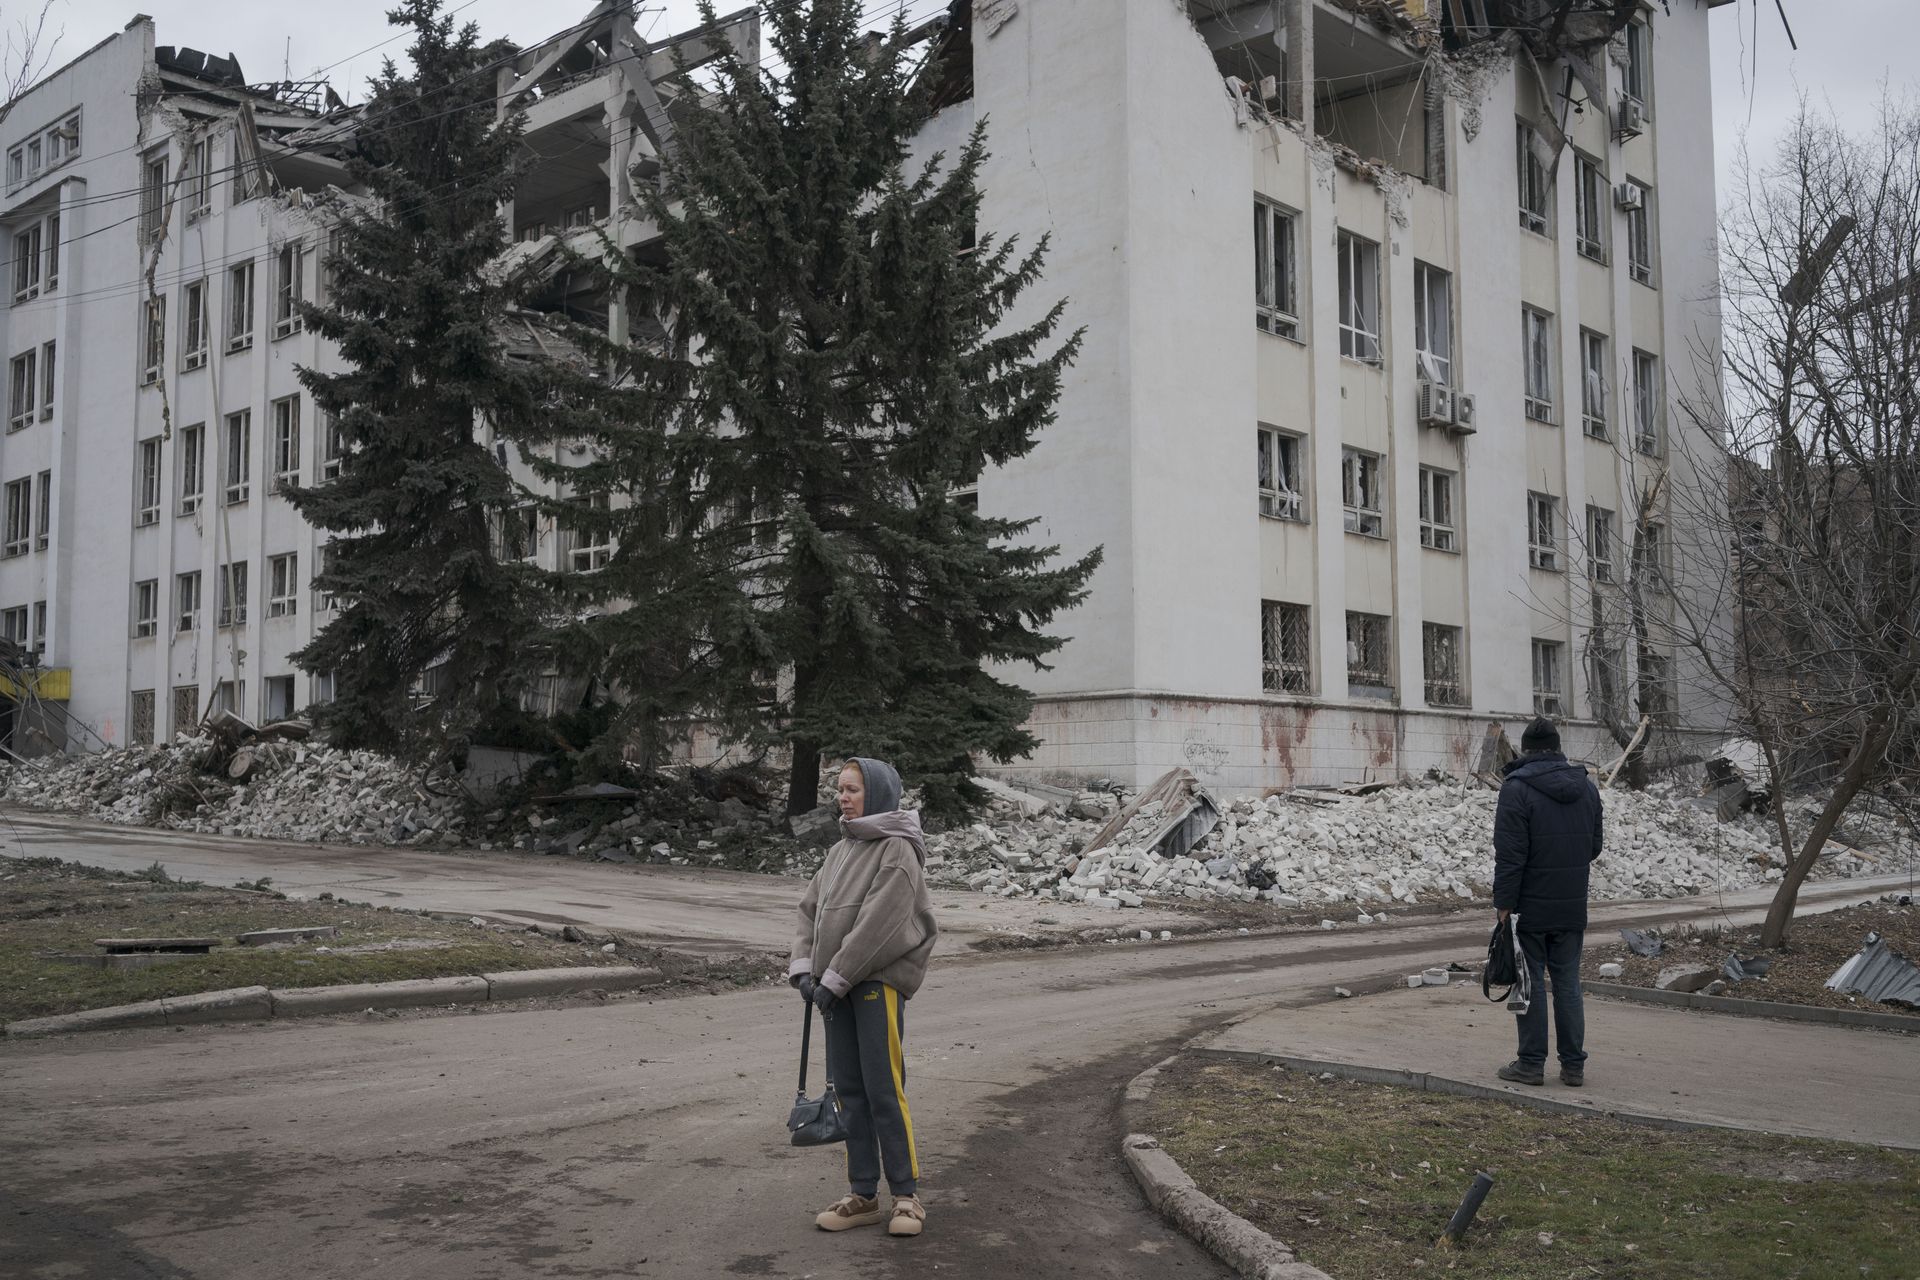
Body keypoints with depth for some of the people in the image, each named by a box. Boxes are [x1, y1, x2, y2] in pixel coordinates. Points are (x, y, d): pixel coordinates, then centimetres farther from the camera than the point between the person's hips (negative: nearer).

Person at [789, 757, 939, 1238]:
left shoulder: (898, 851, -10)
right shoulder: (841, 851, 14)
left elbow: (878, 925, -17)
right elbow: (811, 910, 14)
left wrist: (834, 979, -16)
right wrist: (803, 968, 0)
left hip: (879, 982, -7)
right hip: (838, 986, 7)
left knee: (883, 1089, -5)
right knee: (849, 1089, 9)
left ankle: (906, 1194, 6)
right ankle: (863, 1195, 17)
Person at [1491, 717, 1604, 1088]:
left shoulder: (1517, 787, -13)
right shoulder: (1587, 786, 7)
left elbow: (1510, 855, -16)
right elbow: (1594, 847, 15)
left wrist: (1504, 904, -13)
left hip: (1530, 907, -5)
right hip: (1573, 907, 5)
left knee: (1530, 983, 2)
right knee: (1568, 982, 11)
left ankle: (1531, 1064, 7)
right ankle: (1573, 1065, 14)